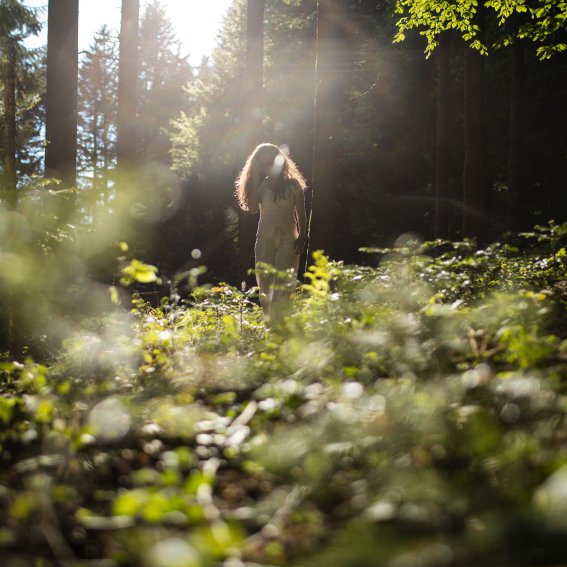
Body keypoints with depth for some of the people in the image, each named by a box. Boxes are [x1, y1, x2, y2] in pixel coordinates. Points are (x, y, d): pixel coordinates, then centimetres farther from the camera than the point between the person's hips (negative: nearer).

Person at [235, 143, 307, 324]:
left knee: (282, 285, -14)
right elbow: (252, 207, -7)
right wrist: (256, 181, -7)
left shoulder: (292, 184, 0)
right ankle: (269, 321, 12)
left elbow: (301, 213, 1)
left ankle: (278, 322, -18)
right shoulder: (261, 185, 8)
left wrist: (301, 238, -6)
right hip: (264, 238, 4)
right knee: (264, 283, 5)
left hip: (287, 238, -4)